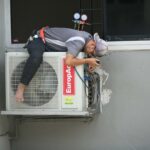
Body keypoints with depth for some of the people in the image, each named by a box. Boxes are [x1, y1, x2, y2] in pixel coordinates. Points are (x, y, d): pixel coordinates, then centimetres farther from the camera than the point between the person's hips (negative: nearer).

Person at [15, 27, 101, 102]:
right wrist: (87, 61, -30)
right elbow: (68, 62, -44)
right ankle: (21, 87, -26)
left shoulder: (88, 36, -7)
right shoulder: (79, 41, -32)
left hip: (50, 44, 9)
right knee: (36, 57, -38)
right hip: (38, 40, -9)